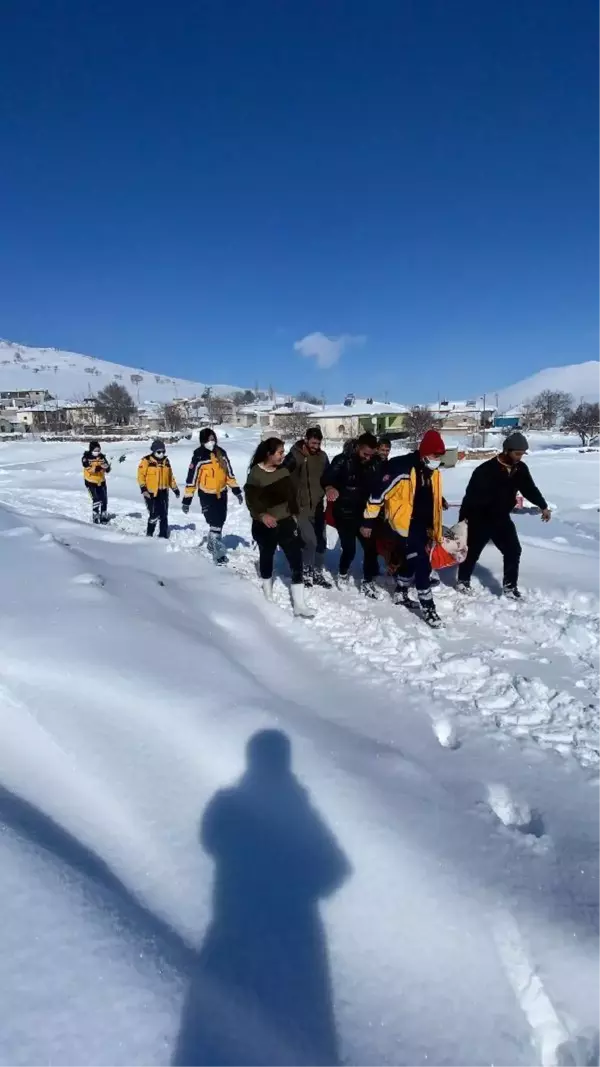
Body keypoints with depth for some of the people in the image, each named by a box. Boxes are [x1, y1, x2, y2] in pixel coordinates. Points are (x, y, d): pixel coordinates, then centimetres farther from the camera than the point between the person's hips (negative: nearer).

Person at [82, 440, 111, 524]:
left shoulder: (102, 457, 2)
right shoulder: (86, 457, -8)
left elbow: (108, 470, -2)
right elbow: (88, 468, -24)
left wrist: (107, 467, -25)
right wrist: (96, 468, -40)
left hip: (101, 481, 4)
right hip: (90, 481, -4)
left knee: (104, 499, 8)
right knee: (96, 499, -13)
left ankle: (104, 516, 25)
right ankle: (95, 516, 0)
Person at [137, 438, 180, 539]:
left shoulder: (166, 461, 13)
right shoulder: (146, 461, -5)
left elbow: (170, 476, 22)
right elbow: (141, 475, -9)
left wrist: (175, 488, 21)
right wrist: (143, 489, -18)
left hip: (163, 492, 6)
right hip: (151, 492, -6)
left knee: (164, 515, 6)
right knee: (154, 515, -11)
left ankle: (163, 535, 16)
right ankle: (149, 534, 7)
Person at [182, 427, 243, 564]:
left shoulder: (221, 453, 1)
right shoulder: (199, 457, -14)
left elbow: (229, 473, 10)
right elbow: (191, 479, -12)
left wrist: (237, 491, 9)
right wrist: (187, 500, -12)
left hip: (221, 493, 6)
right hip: (207, 495, -5)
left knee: (220, 522, 16)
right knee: (215, 523, -13)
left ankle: (212, 546, 37)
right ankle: (218, 552, -4)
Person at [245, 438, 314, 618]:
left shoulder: (283, 470, 2)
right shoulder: (255, 473, -15)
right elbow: (251, 499, -18)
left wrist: (294, 513, 13)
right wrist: (261, 515, -33)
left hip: (285, 522, 4)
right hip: (265, 526, -4)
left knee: (296, 559, -3)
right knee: (267, 557, 15)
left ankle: (299, 604, 1)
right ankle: (268, 595, 38)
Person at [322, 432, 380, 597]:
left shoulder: (372, 464, 4)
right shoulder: (342, 460, -13)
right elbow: (328, 476, -28)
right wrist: (329, 487, -50)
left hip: (364, 513, 5)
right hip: (344, 513, -4)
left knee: (370, 547, 1)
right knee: (349, 549, -2)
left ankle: (368, 581, 16)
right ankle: (343, 573, 29)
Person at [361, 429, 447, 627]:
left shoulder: (432, 471, 6)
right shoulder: (402, 468, -21)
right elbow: (379, 492, -18)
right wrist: (369, 520, -15)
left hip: (423, 524, 9)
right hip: (405, 523, -9)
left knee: (412, 560, 21)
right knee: (422, 564, -12)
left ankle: (401, 594, 41)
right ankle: (428, 607, -3)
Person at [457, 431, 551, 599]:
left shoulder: (521, 469, -4)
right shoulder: (486, 470, -23)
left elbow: (530, 488, 12)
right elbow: (471, 495, -21)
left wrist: (543, 506, 12)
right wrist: (463, 519, -19)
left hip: (502, 518, 5)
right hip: (480, 519, -5)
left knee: (514, 550, 0)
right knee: (472, 551, 9)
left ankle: (510, 586, 13)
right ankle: (463, 581, 30)